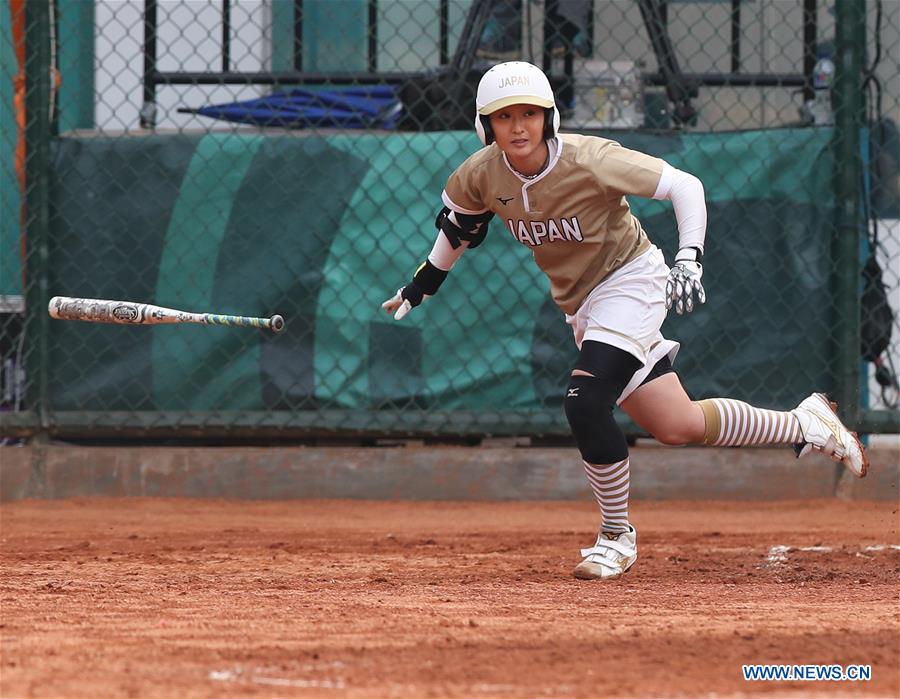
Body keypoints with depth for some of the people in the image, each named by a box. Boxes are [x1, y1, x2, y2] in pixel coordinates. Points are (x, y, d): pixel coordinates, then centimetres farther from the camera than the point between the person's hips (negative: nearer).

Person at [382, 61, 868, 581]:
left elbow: (685, 186, -21)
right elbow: (460, 221, 14)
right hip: (579, 304, 6)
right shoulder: (481, 177, -10)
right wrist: (423, 284, 19)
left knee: (586, 402, -24)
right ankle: (805, 426, 25)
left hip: (631, 280, -6)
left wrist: (690, 259, -32)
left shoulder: (588, 160, -25)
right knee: (678, 427, 4)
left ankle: (617, 537, -4)